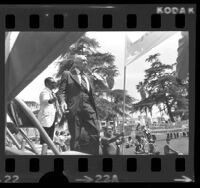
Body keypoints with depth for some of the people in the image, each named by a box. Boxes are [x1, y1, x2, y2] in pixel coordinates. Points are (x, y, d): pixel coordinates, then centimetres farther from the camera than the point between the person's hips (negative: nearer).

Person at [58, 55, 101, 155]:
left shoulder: (87, 77, 26)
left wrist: (95, 111, 16)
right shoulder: (67, 74, 10)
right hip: (74, 109, -4)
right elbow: (61, 91, 2)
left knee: (95, 133, -6)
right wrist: (63, 101, -19)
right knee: (76, 136, -3)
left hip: (88, 108, 5)